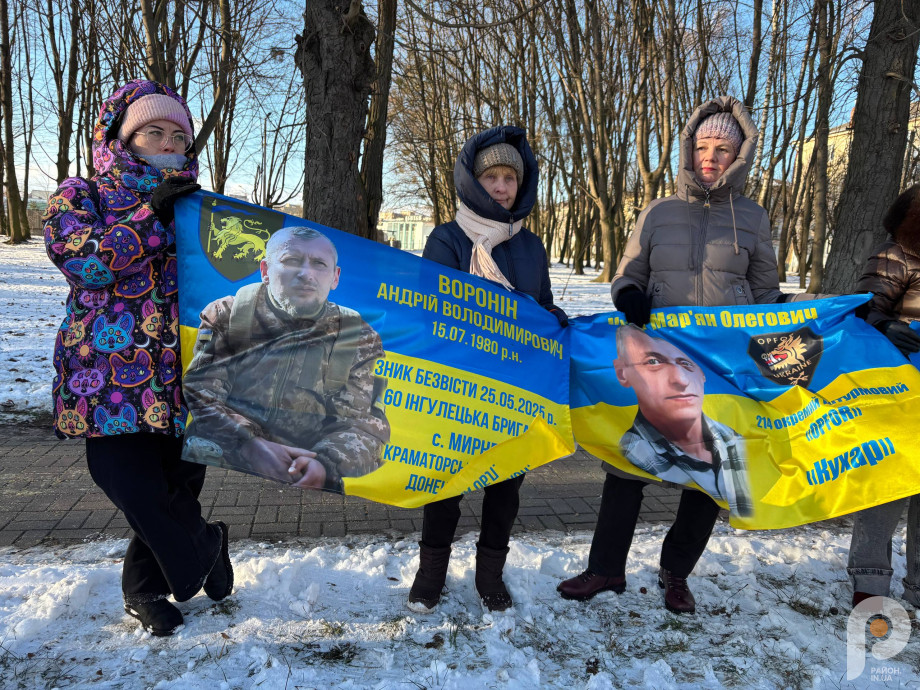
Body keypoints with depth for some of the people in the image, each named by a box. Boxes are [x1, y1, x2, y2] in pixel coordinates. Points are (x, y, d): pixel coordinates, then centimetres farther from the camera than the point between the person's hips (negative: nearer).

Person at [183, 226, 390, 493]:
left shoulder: (360, 339, 8)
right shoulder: (225, 315, 7)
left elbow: (363, 421, 1)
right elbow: (198, 393, -3)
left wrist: (324, 463, -21)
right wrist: (250, 447, -21)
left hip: (309, 485, 0)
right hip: (221, 465, 0)